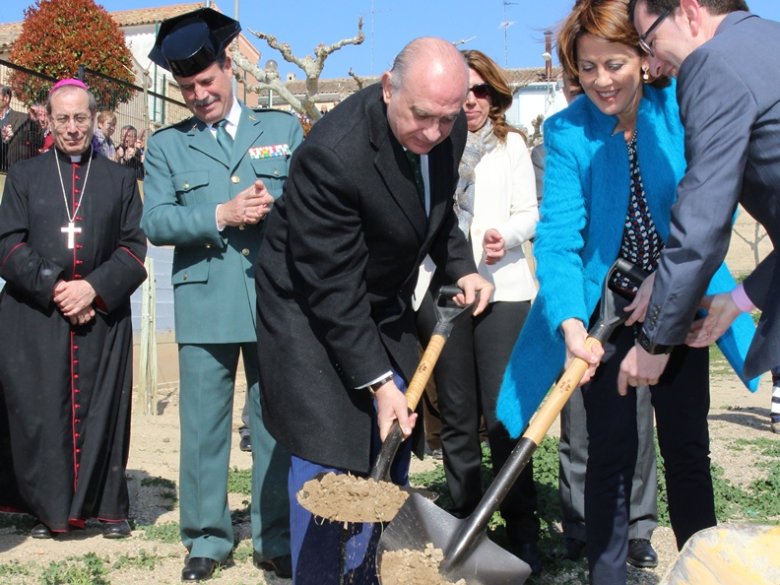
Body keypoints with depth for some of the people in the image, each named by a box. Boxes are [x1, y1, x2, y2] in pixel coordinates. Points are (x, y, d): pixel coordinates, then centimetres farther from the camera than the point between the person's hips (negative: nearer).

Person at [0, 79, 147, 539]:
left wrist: (94, 287, -12)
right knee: (40, 412, 0)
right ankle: (49, 507, 10)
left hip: (103, 318, 0)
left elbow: (134, 247, 3)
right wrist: (53, 286, -11)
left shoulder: (120, 179, 10)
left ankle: (109, 506, 11)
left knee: (102, 411, 1)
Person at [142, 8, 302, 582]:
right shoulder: (166, 145, 10)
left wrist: (276, 207, -12)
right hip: (205, 305, 0)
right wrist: (220, 217, -14)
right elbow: (155, 222, -1)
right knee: (203, 428, 4)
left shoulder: (284, 129, 12)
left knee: (277, 425, 7)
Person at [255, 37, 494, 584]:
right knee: (326, 457, -9)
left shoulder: (449, 128, -10)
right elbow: (332, 287, -27)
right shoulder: (333, 154, -32)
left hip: (385, 304, 7)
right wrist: (378, 381, -25)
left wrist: (462, 268, -1)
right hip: (313, 307, -7)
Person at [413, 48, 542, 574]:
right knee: (457, 417, 6)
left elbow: (530, 213, 5)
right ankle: (465, 522, 18)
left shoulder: (511, 144, 11)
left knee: (504, 414, -8)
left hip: (502, 288, -1)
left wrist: (506, 235, -15)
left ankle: (523, 531, 2)